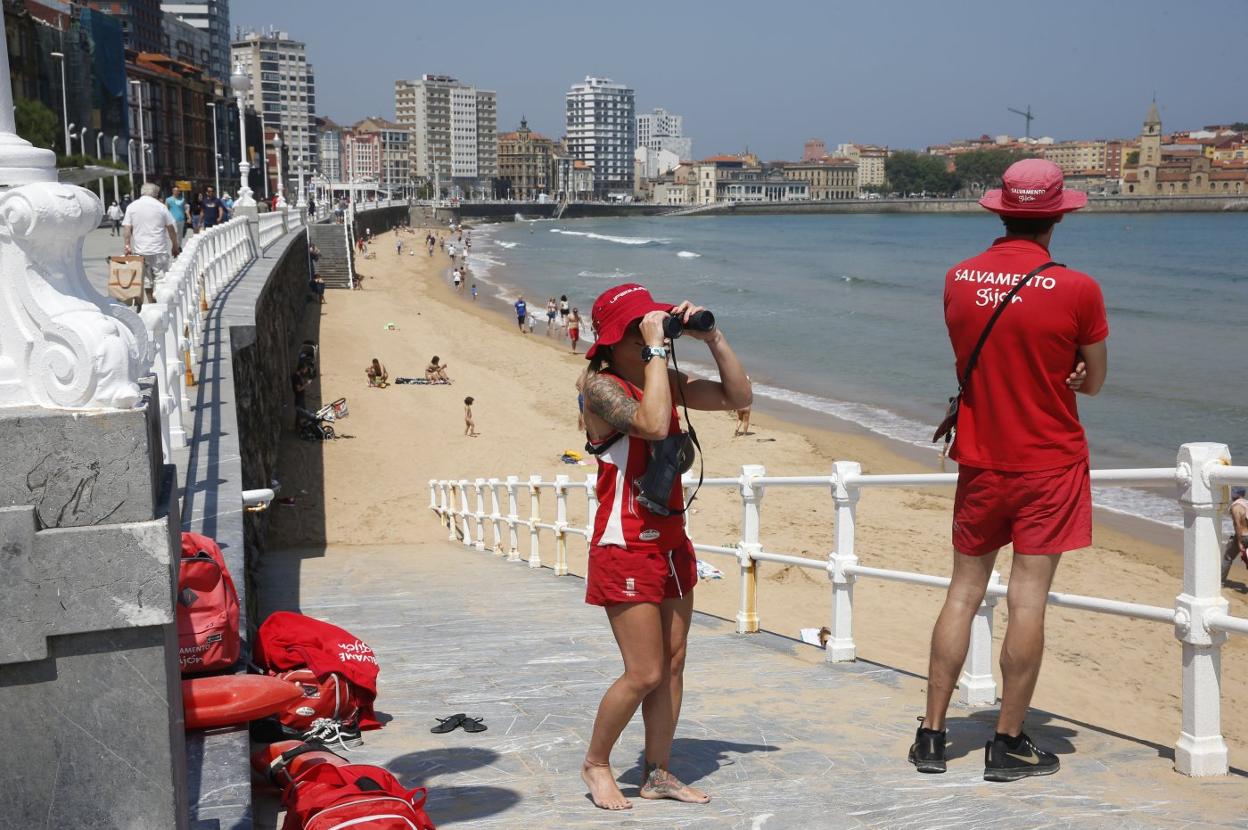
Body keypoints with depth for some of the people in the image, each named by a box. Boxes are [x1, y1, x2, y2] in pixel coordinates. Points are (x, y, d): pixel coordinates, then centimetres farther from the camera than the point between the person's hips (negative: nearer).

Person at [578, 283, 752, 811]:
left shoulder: (666, 380, 9)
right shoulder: (600, 386, -14)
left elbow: (738, 397, 8)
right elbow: (653, 424, -32)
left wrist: (712, 337, -2)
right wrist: (655, 349, -26)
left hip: (671, 543, 8)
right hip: (626, 547, -8)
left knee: (672, 664, 10)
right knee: (645, 674, -5)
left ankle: (657, 773, 22)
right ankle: (595, 763, 17)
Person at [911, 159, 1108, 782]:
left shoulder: (958, 280, 0)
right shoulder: (1077, 289, -12)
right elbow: (1092, 383, -1)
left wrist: (1034, 377, 6)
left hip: (980, 460, 4)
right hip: (1050, 463, -3)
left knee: (963, 593, 11)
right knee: (1028, 600, 1)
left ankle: (932, 734, 15)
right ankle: (1009, 744, 8)